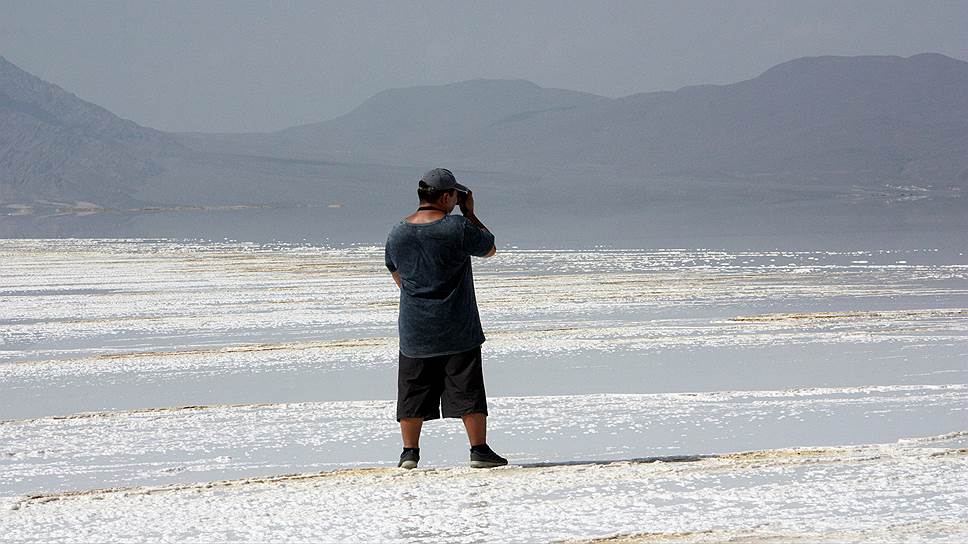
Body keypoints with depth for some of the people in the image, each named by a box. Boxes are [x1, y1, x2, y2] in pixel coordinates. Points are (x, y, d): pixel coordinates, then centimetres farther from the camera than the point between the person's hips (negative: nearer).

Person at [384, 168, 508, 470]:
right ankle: (479, 449, 3)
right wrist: (469, 213, 9)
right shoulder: (459, 228, -14)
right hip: (458, 330, -3)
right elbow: (490, 248, 4)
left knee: (413, 391, 10)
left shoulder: (397, 233, 1)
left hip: (414, 330, 3)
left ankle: (409, 452, 12)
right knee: (468, 390, 3)